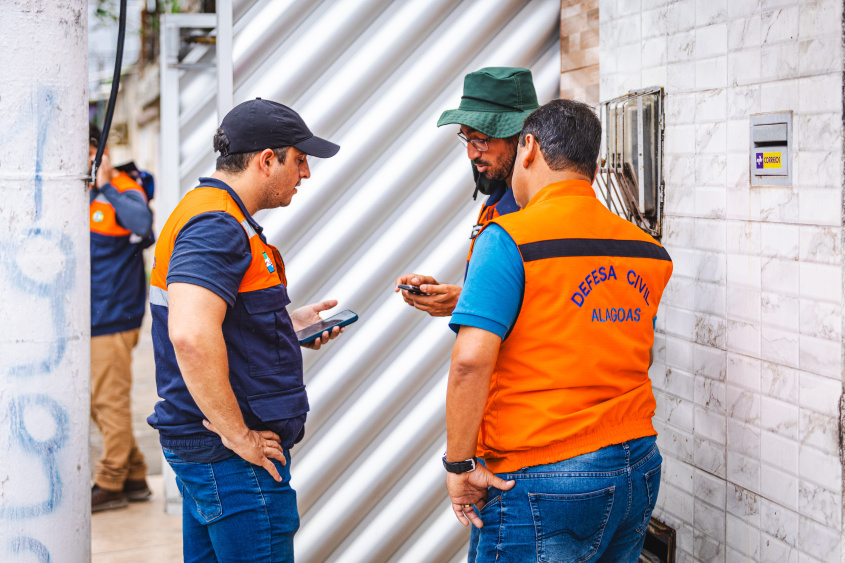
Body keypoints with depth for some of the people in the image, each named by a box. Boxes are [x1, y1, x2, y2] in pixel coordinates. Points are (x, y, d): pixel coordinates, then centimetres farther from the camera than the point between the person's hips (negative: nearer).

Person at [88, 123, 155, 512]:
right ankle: (134, 478, 22)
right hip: (86, 317, 9)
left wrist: (106, 187, -26)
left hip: (112, 316, -9)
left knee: (110, 401, -2)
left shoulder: (123, 189, -10)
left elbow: (143, 223, -31)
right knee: (95, 402, 13)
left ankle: (111, 484, 7)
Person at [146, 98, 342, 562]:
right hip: (233, 455, -11)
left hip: (201, 449, 11)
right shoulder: (218, 227, -18)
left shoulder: (203, 210, 16)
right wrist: (237, 436, -24)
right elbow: (190, 336, -33)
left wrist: (288, 324, 18)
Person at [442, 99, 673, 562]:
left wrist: (457, 465, -12)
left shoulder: (509, 238, -11)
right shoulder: (649, 251, 8)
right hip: (640, 467, 7)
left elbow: (471, 359, -22)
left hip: (541, 481, -6)